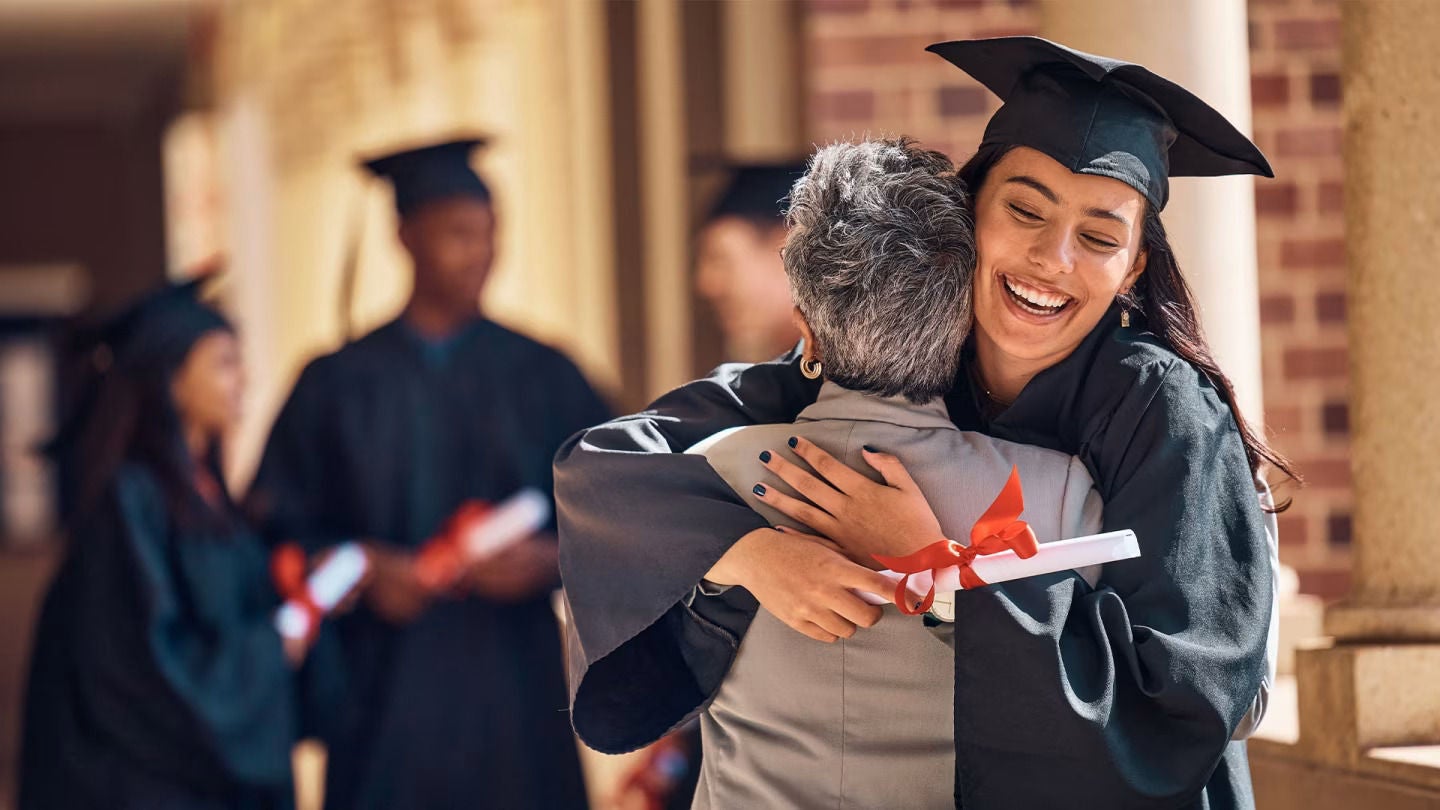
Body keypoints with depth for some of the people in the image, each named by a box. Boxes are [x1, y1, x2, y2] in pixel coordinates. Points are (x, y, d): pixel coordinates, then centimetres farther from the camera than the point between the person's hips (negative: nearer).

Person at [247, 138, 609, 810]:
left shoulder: (543, 377, 9)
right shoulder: (337, 386, 6)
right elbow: (280, 528, 3)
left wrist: (547, 559, -12)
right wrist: (367, 570, -14)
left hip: (514, 691, 1)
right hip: (387, 697, -1)